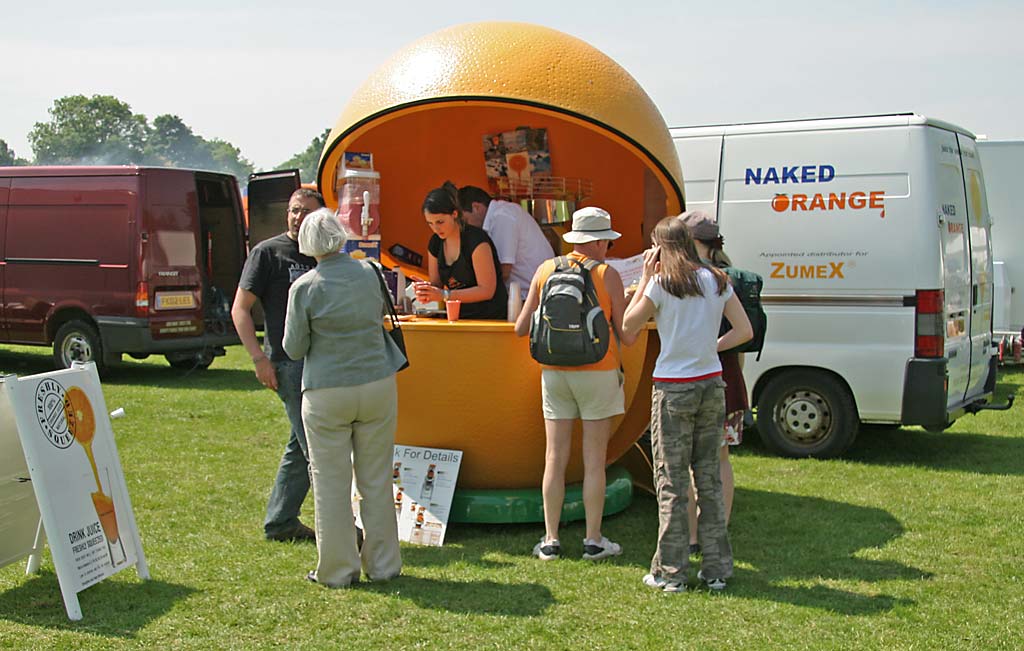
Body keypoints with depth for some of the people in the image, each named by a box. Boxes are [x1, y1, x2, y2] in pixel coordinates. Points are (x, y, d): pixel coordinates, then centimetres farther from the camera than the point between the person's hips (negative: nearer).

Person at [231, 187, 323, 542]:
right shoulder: (268, 252, -3)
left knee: (302, 446, 13)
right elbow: (240, 308, -5)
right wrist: (259, 358, -14)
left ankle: (279, 522, 24)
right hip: (287, 362, -7)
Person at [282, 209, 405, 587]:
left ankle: (338, 570, 14)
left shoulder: (304, 288, -9)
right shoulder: (370, 274, -1)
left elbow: (294, 349, -3)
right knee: (377, 481, 12)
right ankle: (382, 565, 20)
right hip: (378, 386, 3)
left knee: (332, 484, 8)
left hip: (327, 393, -3)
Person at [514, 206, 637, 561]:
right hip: (597, 373, -3)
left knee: (555, 458, 7)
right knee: (594, 461, 3)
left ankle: (550, 540, 10)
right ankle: (594, 540, 9)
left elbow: (521, 328, 7)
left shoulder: (545, 270, 4)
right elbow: (627, 337, -3)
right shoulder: (607, 274, -5)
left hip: (554, 372, 3)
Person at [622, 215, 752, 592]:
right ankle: (716, 568, 16)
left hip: (674, 389, -4)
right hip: (712, 386, 5)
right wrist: (711, 347, 12)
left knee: (671, 481, 3)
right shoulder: (716, 280, 4)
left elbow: (628, 326, 0)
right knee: (709, 477, 12)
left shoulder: (662, 283, -10)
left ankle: (671, 572, 8)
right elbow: (745, 330, 5)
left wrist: (645, 278, 2)